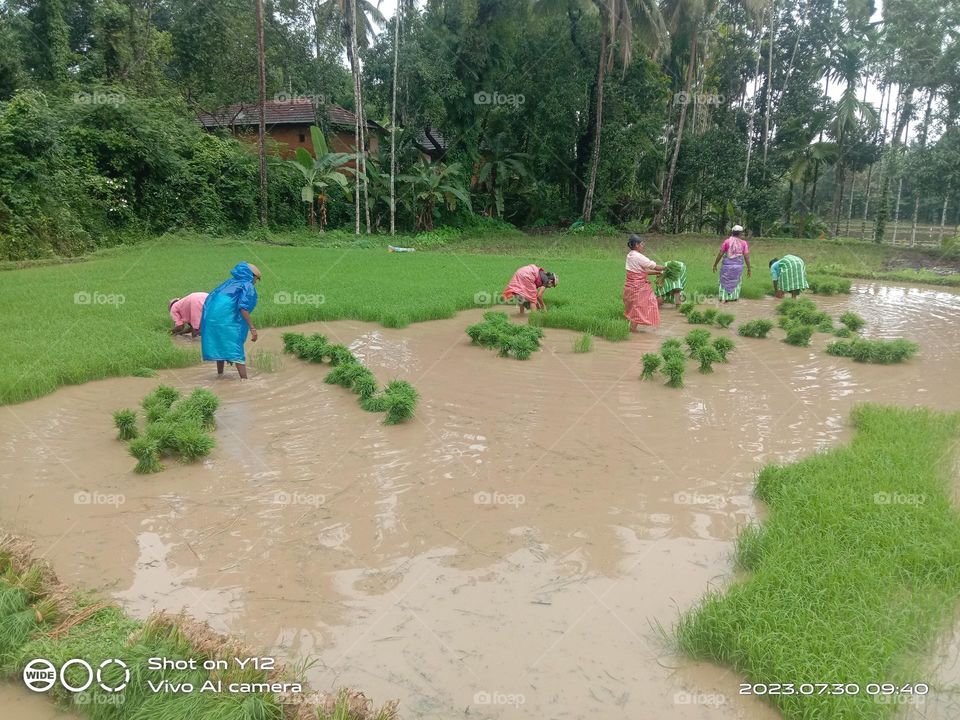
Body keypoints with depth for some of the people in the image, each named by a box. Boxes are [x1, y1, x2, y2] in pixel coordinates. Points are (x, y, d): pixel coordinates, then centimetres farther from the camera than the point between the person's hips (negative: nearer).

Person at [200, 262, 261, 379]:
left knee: (220, 345, 21)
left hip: (210, 315, 8)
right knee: (235, 347, -6)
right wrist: (252, 328, -17)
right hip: (227, 318, -8)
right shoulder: (247, 286, 0)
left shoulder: (230, 282, 24)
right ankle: (244, 379, -12)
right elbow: (243, 307, -14)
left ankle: (220, 374, 30)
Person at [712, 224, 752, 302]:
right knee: (736, 282, 16)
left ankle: (723, 298, 12)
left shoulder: (726, 242, -6)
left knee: (725, 281, 11)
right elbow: (746, 256, -4)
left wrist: (715, 265, 5)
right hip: (738, 266, 1)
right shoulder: (743, 243, -3)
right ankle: (734, 297, 22)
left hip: (727, 266, -1)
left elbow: (720, 254, -5)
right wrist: (749, 269, 3)